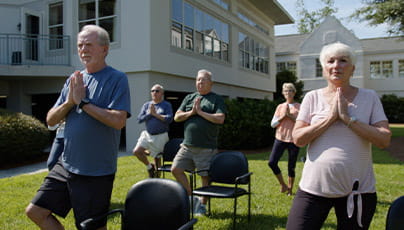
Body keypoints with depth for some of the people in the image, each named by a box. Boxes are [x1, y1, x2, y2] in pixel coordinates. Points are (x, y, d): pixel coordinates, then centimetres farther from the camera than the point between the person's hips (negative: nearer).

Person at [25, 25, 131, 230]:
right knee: (35, 211, 12)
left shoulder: (117, 79, -10)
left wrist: (83, 102, -17)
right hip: (66, 165, 7)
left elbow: (119, 121, -23)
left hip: (96, 172, -7)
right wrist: (69, 101, -9)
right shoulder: (74, 80, 10)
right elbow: (51, 120, 9)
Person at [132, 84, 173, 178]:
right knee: (137, 151, -11)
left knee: (157, 157, 5)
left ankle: (156, 176, 25)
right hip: (147, 134, 4)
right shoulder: (146, 105, 9)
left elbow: (169, 119, -15)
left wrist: (155, 114, -15)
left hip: (160, 136, -3)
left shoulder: (166, 105, 0)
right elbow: (139, 119, 1)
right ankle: (149, 167, 15)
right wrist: (149, 113, -12)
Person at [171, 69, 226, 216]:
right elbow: (177, 117, 9)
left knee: (206, 176, 4)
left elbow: (220, 119, -14)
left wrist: (200, 112, -11)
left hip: (206, 147, -4)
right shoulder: (189, 98, 13)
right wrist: (191, 112, -7)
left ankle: (202, 205, 24)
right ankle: (191, 197, 19)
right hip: (187, 145, 5)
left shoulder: (217, 99, 1)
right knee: (176, 169, 2)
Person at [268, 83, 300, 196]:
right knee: (272, 162, -9)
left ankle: (290, 189, 22)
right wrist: (283, 116, -7)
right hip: (280, 138, 2)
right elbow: (273, 124, 6)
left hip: (294, 140, -2)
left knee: (291, 167, 4)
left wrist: (290, 115, -13)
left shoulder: (299, 107, 4)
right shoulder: (280, 107, 11)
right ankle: (283, 185, 12)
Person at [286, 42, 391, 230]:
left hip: (358, 190, 1)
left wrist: (347, 117, -14)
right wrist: (331, 116, -13)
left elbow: (385, 140, -6)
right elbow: (298, 139, -6)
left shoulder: (369, 97, 3)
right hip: (314, 186, 0)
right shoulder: (312, 97, 2)